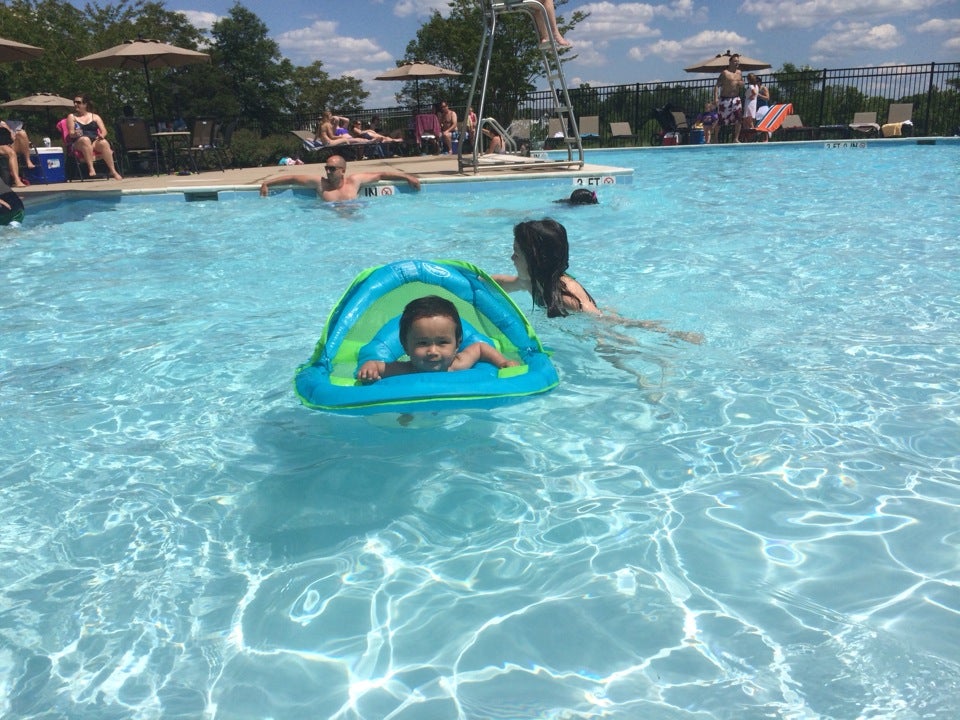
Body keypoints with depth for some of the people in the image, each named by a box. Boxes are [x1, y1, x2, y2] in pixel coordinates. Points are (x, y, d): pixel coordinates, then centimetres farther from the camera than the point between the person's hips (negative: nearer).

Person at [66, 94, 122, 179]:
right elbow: (71, 133, 5)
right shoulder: (72, 117, 18)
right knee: (85, 139, -39)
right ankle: (91, 168, -47)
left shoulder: (95, 116, 22)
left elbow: (104, 131, 11)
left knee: (104, 143, -34)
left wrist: (102, 135, -14)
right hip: (78, 143, -1)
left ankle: (113, 171, -38)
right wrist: (75, 134, -21)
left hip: (95, 141, 1)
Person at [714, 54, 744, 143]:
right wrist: (716, 98, -25)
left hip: (736, 98, 5)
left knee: (738, 118, -5)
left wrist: (741, 84, -1)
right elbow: (717, 86, -13)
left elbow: (742, 85, 25)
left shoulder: (739, 72, 13)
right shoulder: (725, 73, -6)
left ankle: (736, 139, 2)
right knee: (721, 119, -4)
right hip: (725, 99, -5)